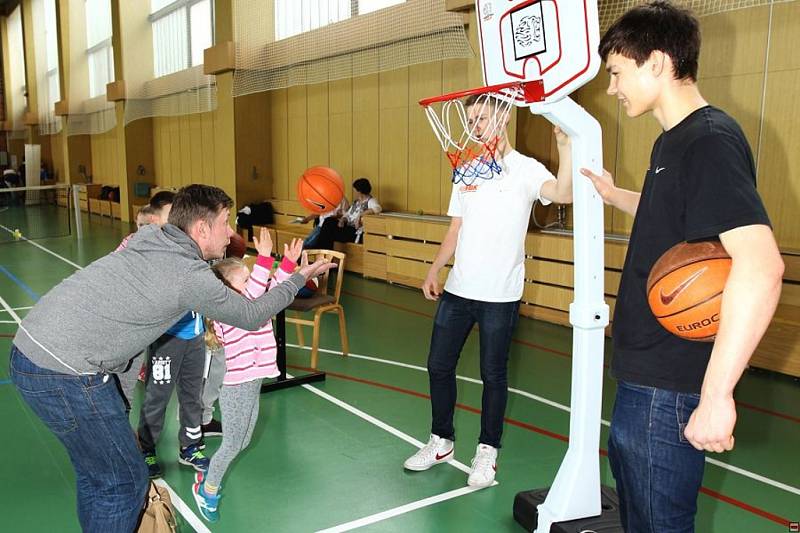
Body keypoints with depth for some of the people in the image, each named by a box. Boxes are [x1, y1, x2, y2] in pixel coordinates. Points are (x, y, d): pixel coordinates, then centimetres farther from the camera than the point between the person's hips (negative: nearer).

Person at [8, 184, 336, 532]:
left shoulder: (148, 235, 6)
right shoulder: (193, 279, -14)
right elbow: (252, 317, 2)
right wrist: (298, 279, 13)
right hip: (66, 375, -9)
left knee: (93, 472, 23)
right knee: (124, 482, 5)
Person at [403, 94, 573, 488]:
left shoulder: (524, 169, -7)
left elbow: (562, 193, -28)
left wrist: (565, 144, -40)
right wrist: (434, 271, 8)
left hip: (500, 296, -6)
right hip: (457, 291, 6)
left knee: (493, 374, 6)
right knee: (438, 366, 11)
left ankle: (487, 451, 24)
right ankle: (441, 441, 30)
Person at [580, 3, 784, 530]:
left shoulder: (710, 140, -20)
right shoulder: (673, 140, 10)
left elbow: (761, 264, -32)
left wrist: (717, 392, -33)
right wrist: (616, 195, 22)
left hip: (670, 384, -10)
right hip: (646, 368, 10)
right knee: (628, 467, 26)